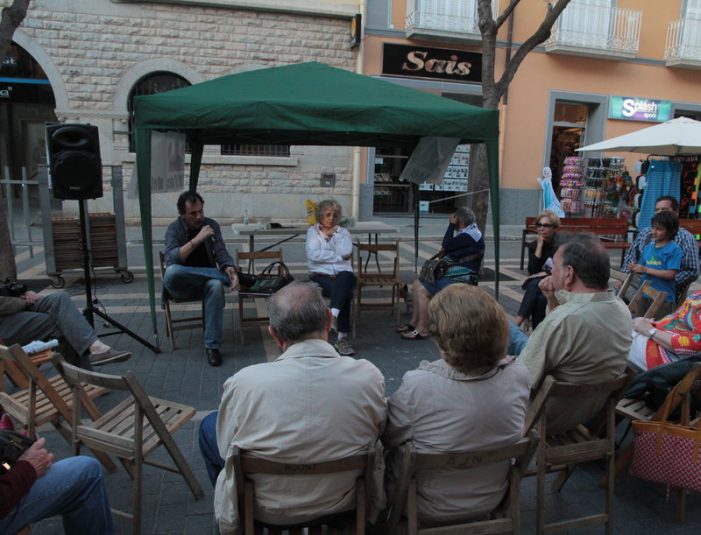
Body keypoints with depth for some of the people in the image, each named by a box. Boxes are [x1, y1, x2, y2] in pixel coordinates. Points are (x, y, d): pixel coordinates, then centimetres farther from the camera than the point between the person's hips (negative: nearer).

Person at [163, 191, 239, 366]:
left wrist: (229, 267, -28)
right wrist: (197, 239, -30)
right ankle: (227, 276, -23)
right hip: (181, 286, -1)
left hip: (206, 281, 1)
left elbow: (221, 253, -5)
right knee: (171, 272, -37)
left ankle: (212, 345, -29)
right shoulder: (174, 229, -6)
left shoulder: (212, 225, 3)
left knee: (216, 285, -36)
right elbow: (171, 260, -22)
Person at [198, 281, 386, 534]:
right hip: (345, 504, 3)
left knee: (209, 425, 22)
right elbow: (378, 435, -4)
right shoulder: (370, 377, -23)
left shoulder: (244, 383, -27)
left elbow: (226, 450, -10)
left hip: (269, 510, -2)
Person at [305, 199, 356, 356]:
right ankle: (342, 337, -37)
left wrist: (333, 234, 2)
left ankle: (333, 314, -50)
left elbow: (346, 252, -4)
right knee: (345, 291, -33)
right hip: (320, 275, -2)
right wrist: (339, 257, -4)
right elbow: (313, 255, -8)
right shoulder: (312, 231, 12)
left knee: (344, 280, -37)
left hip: (343, 274, 2)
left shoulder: (343, 232, 18)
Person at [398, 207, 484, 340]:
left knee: (422, 291, -19)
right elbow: (448, 247, 23)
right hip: (451, 274, 11)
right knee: (417, 285, 7)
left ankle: (422, 330, -10)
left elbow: (446, 246, -19)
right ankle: (414, 323, 12)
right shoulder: (468, 232, 15)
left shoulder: (471, 235, -18)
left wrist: (451, 224, -10)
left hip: (459, 279, -11)